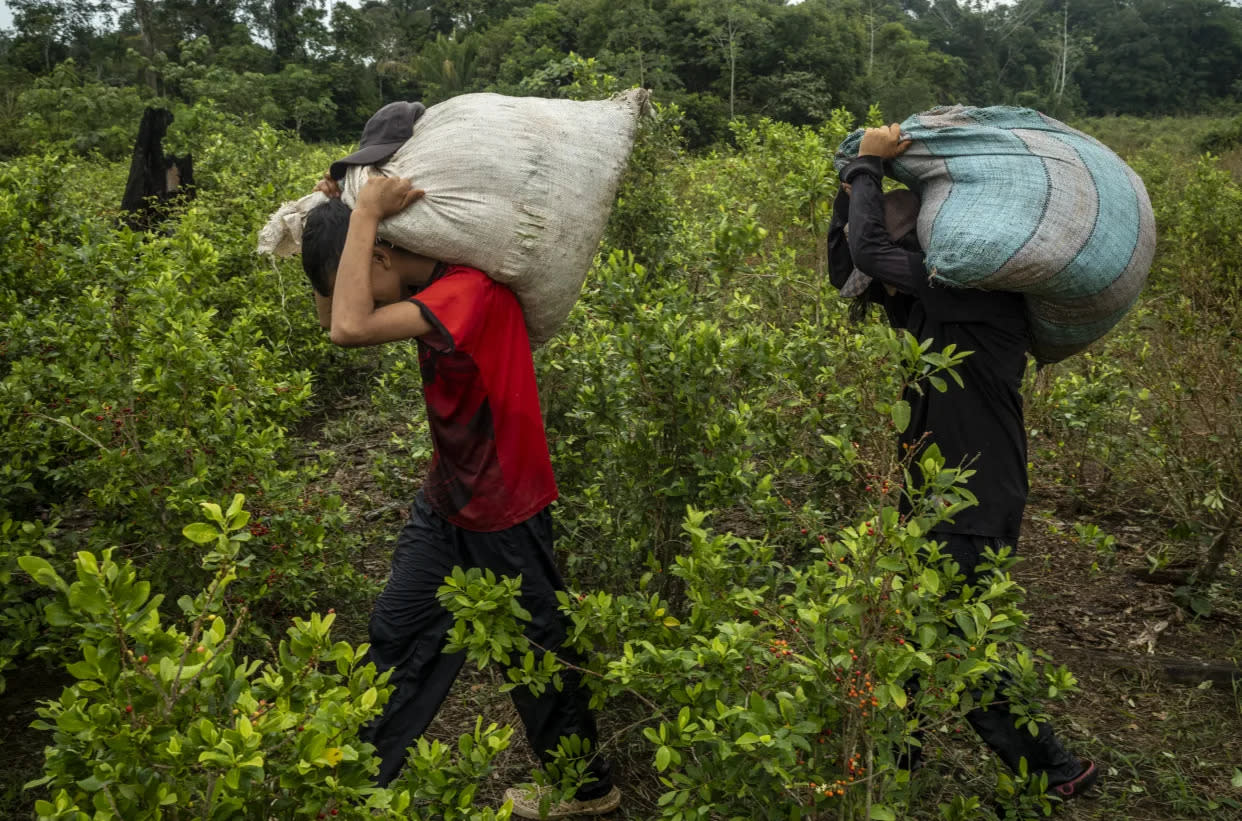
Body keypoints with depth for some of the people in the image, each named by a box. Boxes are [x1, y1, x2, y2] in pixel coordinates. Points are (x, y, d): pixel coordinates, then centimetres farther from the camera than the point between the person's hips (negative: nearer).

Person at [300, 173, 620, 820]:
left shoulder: (469, 289, -27)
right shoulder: (432, 286, 0)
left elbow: (350, 330, -38)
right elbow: (332, 320, 7)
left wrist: (365, 213, -28)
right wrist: (334, 212, -4)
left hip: (505, 512, -8)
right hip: (447, 501, 8)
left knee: (535, 651, 11)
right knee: (396, 634, 13)